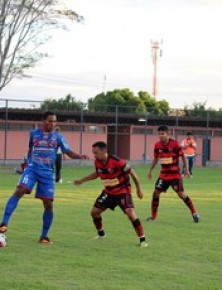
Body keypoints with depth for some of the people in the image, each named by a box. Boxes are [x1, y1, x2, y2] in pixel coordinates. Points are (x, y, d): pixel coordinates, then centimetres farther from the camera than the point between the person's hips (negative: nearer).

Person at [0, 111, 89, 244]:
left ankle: (44, 236, 13)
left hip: (48, 173, 1)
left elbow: (69, 152, -2)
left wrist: (80, 156, -20)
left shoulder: (58, 137, 3)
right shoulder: (34, 133, 6)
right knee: (19, 191, -25)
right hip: (32, 169, -1)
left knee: (49, 204, -2)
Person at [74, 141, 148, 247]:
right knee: (94, 212, 6)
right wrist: (81, 180, 15)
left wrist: (139, 189, -10)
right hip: (108, 192, 7)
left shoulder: (116, 161, -29)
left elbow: (132, 172, -17)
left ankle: (142, 239, -14)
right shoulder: (97, 162, -8)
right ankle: (101, 234, 32)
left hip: (123, 191, -7)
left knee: (130, 213, -23)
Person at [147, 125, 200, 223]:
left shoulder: (175, 144, -14)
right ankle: (153, 216, 8)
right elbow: (155, 159, 15)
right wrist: (150, 171, 15)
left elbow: (183, 156, -6)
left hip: (175, 174, -4)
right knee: (156, 192, -3)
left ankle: (194, 213, 8)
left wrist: (186, 169, -11)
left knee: (181, 193, -7)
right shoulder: (157, 145, 0)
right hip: (163, 174, 4)